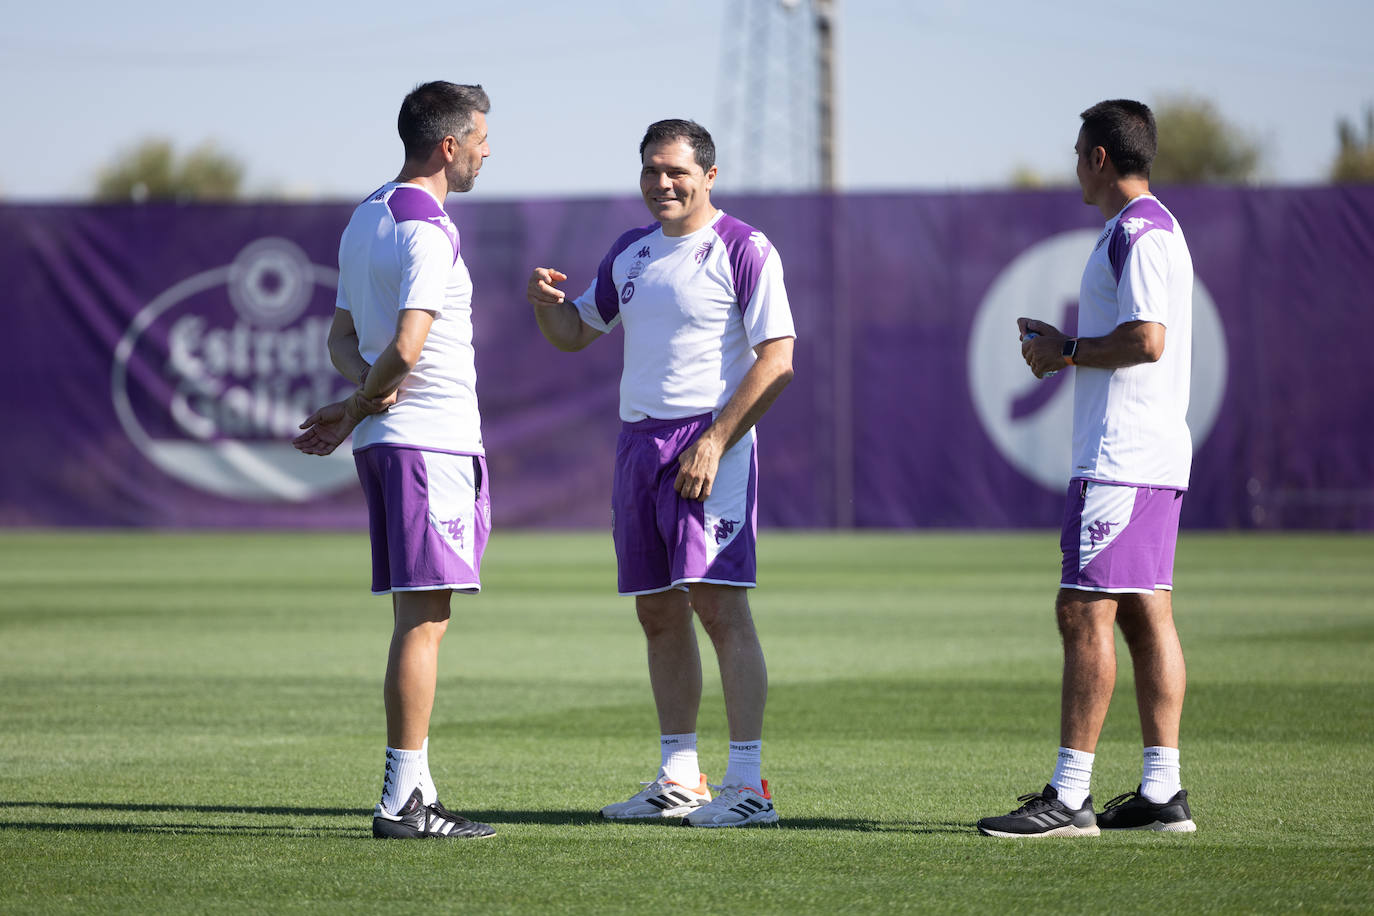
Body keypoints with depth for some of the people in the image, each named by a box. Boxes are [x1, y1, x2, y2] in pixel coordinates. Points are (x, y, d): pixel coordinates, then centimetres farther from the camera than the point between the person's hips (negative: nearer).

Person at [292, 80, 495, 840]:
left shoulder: (365, 220, 17)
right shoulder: (426, 231, -14)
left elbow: (343, 340, 18)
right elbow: (406, 349, -24)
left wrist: (360, 400, 0)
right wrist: (354, 413, -9)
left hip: (383, 439, 10)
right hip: (430, 437, -10)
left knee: (416, 617, 12)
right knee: (424, 618, -9)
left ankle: (415, 793, 14)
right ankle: (402, 800, -10)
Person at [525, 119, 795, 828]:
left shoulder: (743, 249, -6)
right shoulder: (629, 253, 16)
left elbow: (776, 361, -11)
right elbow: (577, 332, 26)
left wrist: (714, 443, -17)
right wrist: (549, 304, 2)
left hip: (710, 441, -7)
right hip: (638, 443, 7)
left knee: (718, 604, -14)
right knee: (658, 614, 9)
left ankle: (749, 784, -16)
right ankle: (679, 779, 16)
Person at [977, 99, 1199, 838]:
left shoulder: (1138, 232, -13)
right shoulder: (1151, 228, 20)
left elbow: (1147, 340, -22)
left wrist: (1067, 352, -10)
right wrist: (1064, 346, 16)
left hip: (1120, 459, -11)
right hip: (1147, 457, 11)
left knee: (1084, 611, -11)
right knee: (1144, 614, 9)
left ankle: (1069, 796, -14)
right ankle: (1161, 792, 8)